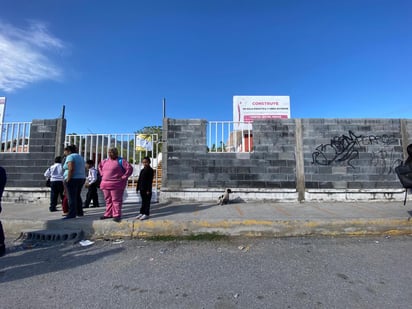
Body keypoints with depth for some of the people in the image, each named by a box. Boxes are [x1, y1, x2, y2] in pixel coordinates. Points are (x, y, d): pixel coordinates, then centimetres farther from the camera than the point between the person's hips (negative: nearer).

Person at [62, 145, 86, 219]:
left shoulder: (70, 157, -8)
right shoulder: (80, 157, 19)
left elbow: (71, 169, -21)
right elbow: (84, 169, 16)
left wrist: (68, 180, -18)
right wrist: (82, 177, 16)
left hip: (73, 179, -9)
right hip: (81, 178, 9)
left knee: (71, 197, -6)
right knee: (77, 196, 17)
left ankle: (72, 214, -5)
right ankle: (79, 212, 23)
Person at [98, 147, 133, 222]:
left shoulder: (121, 161, -7)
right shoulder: (105, 161, 14)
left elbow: (130, 168, -13)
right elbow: (100, 165, 34)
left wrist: (123, 177, -14)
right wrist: (102, 173, 19)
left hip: (116, 185, -7)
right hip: (105, 184, 7)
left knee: (116, 200, -4)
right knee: (108, 200, 14)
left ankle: (117, 215, 1)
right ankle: (108, 214, 25)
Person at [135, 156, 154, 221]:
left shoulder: (150, 170, -10)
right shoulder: (142, 170, 13)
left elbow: (150, 181, -14)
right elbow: (139, 180, 17)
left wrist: (148, 190, -17)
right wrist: (137, 188, 14)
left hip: (147, 189, -7)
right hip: (142, 189, 7)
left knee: (147, 201, 1)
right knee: (143, 201, 15)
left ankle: (146, 214, 8)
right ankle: (142, 213, 23)